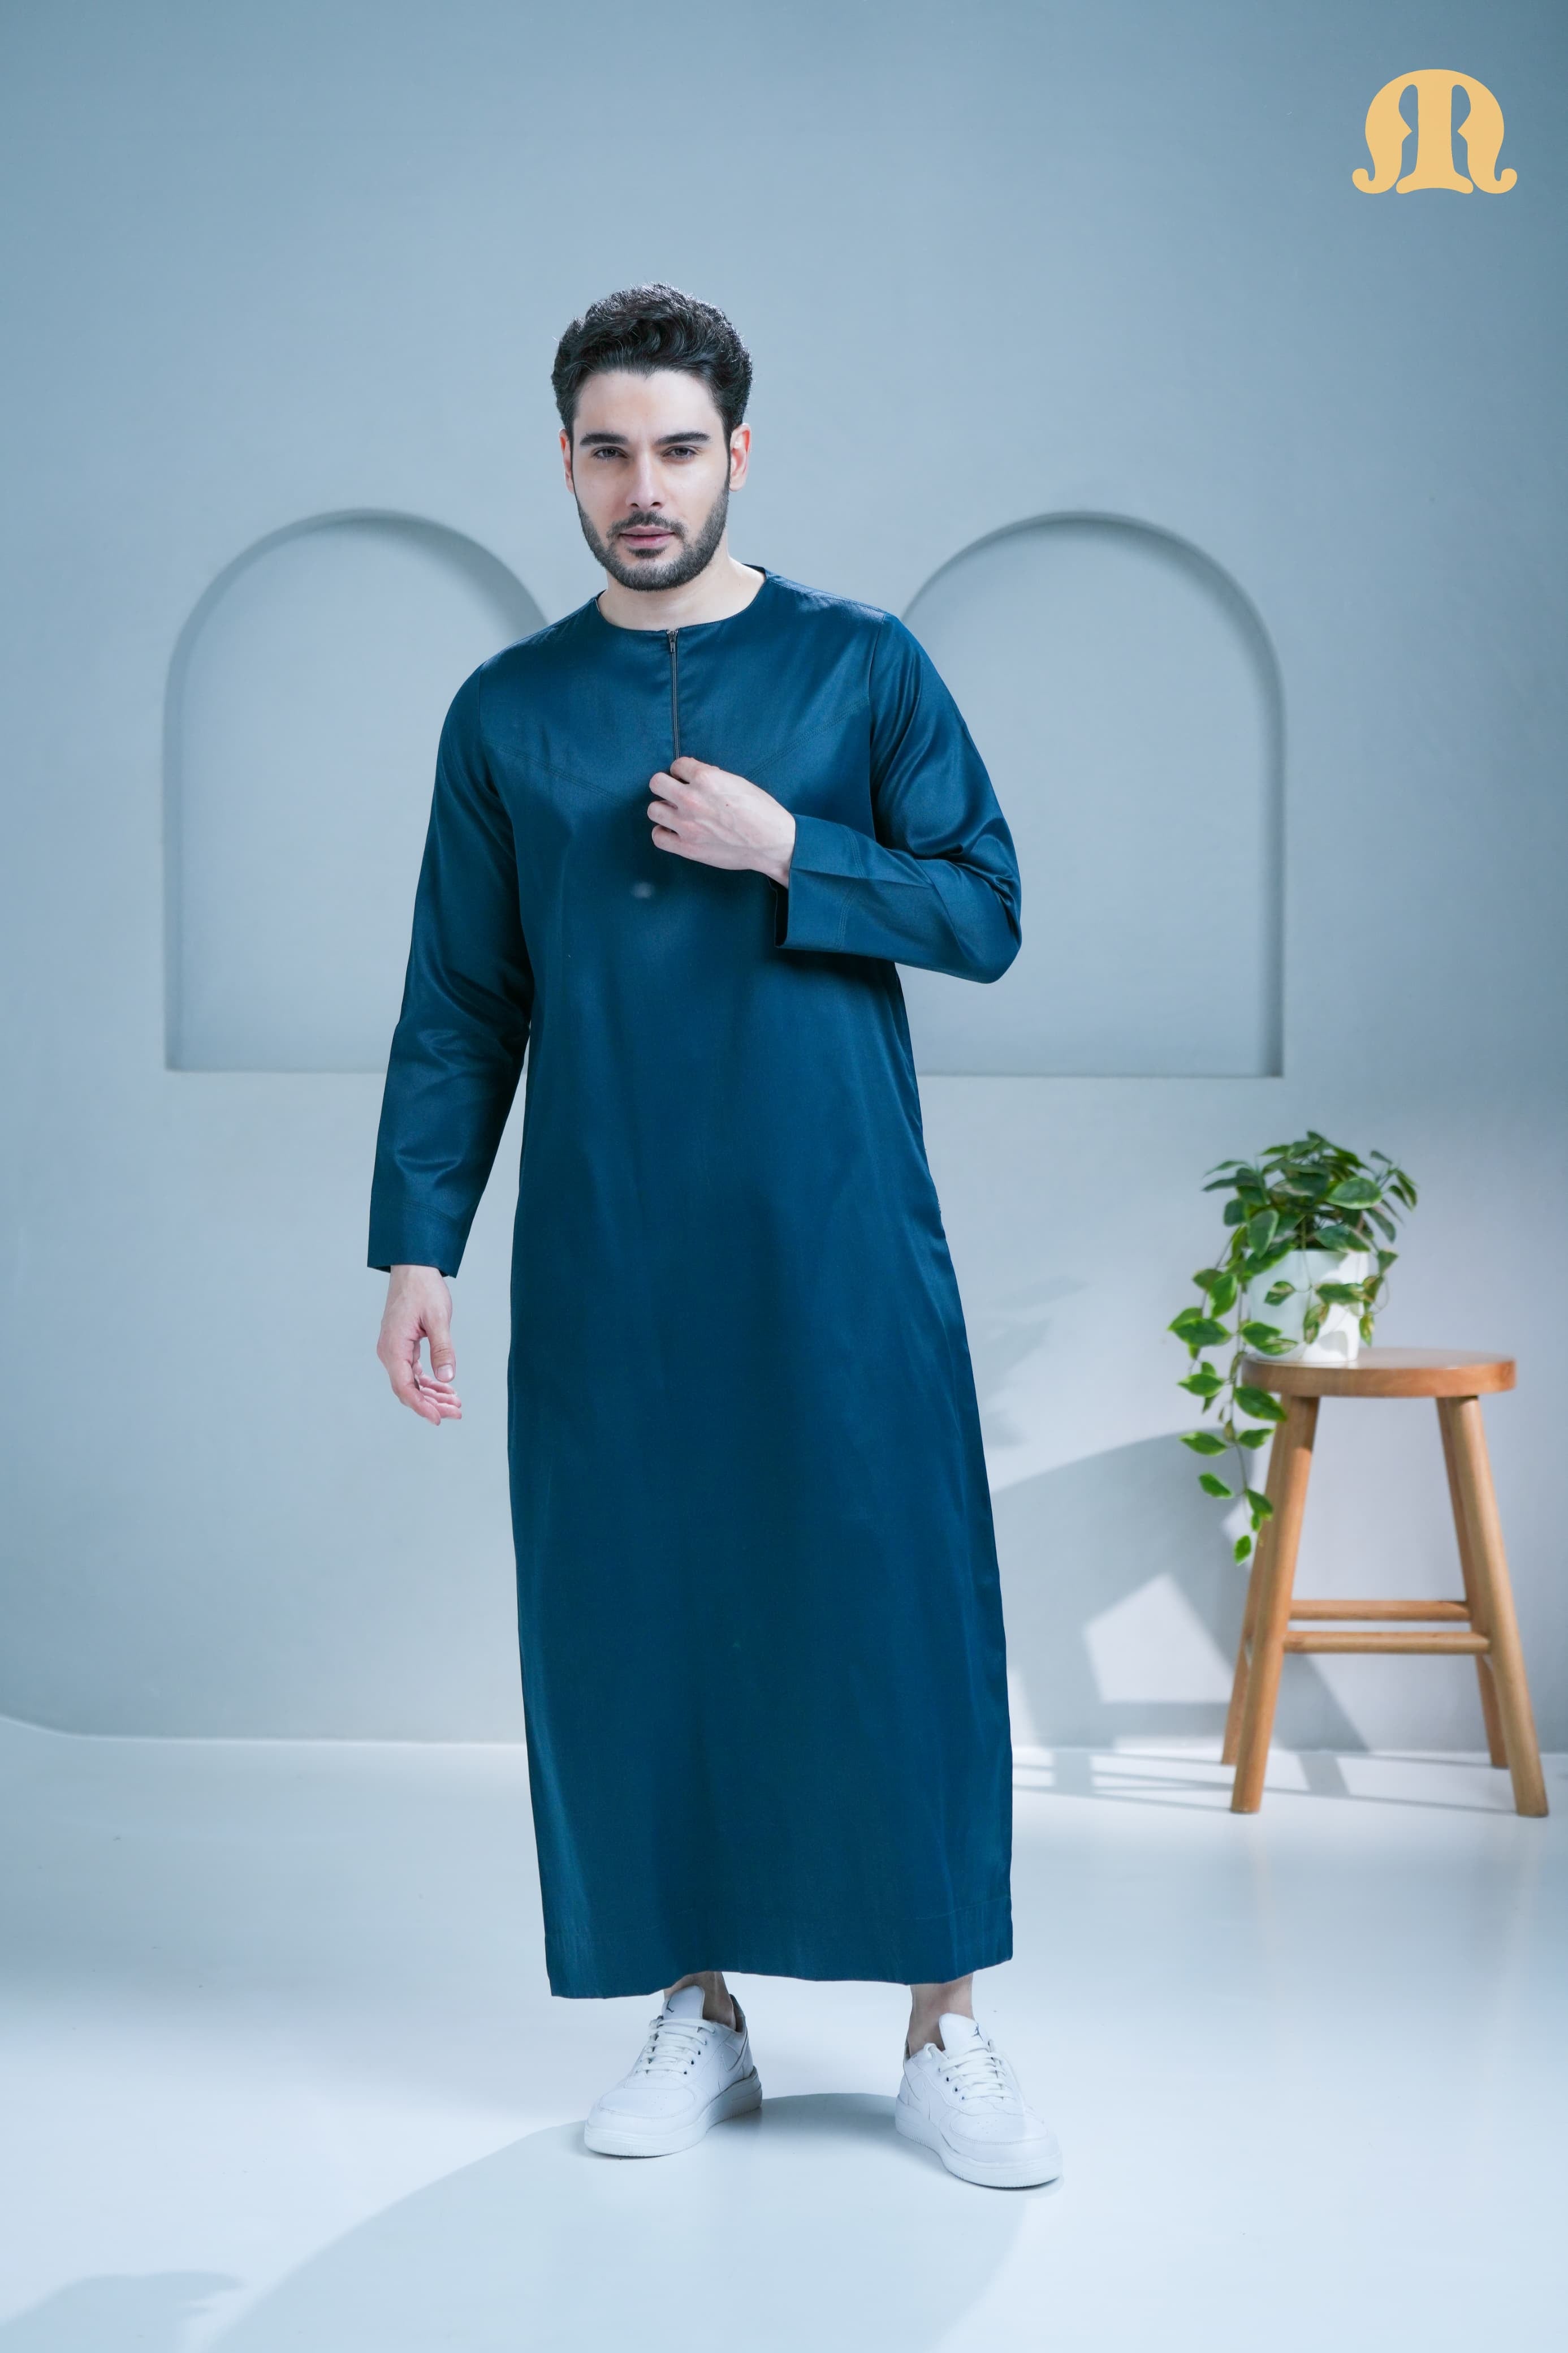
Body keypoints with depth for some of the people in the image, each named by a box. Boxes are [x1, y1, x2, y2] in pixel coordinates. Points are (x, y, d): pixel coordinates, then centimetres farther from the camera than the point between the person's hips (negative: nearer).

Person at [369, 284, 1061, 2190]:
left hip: (842, 1244, -1)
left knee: (900, 1611, -1)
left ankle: (944, 2029, 11)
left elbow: (987, 915, 2)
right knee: (631, 1623, 4)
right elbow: (459, 1008, 9)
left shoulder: (863, 668, 4)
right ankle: (697, 2012, 18)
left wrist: (788, 850, -12)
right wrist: (416, 1248, 1)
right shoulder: (508, 712, 9)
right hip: (604, 1261, 2)